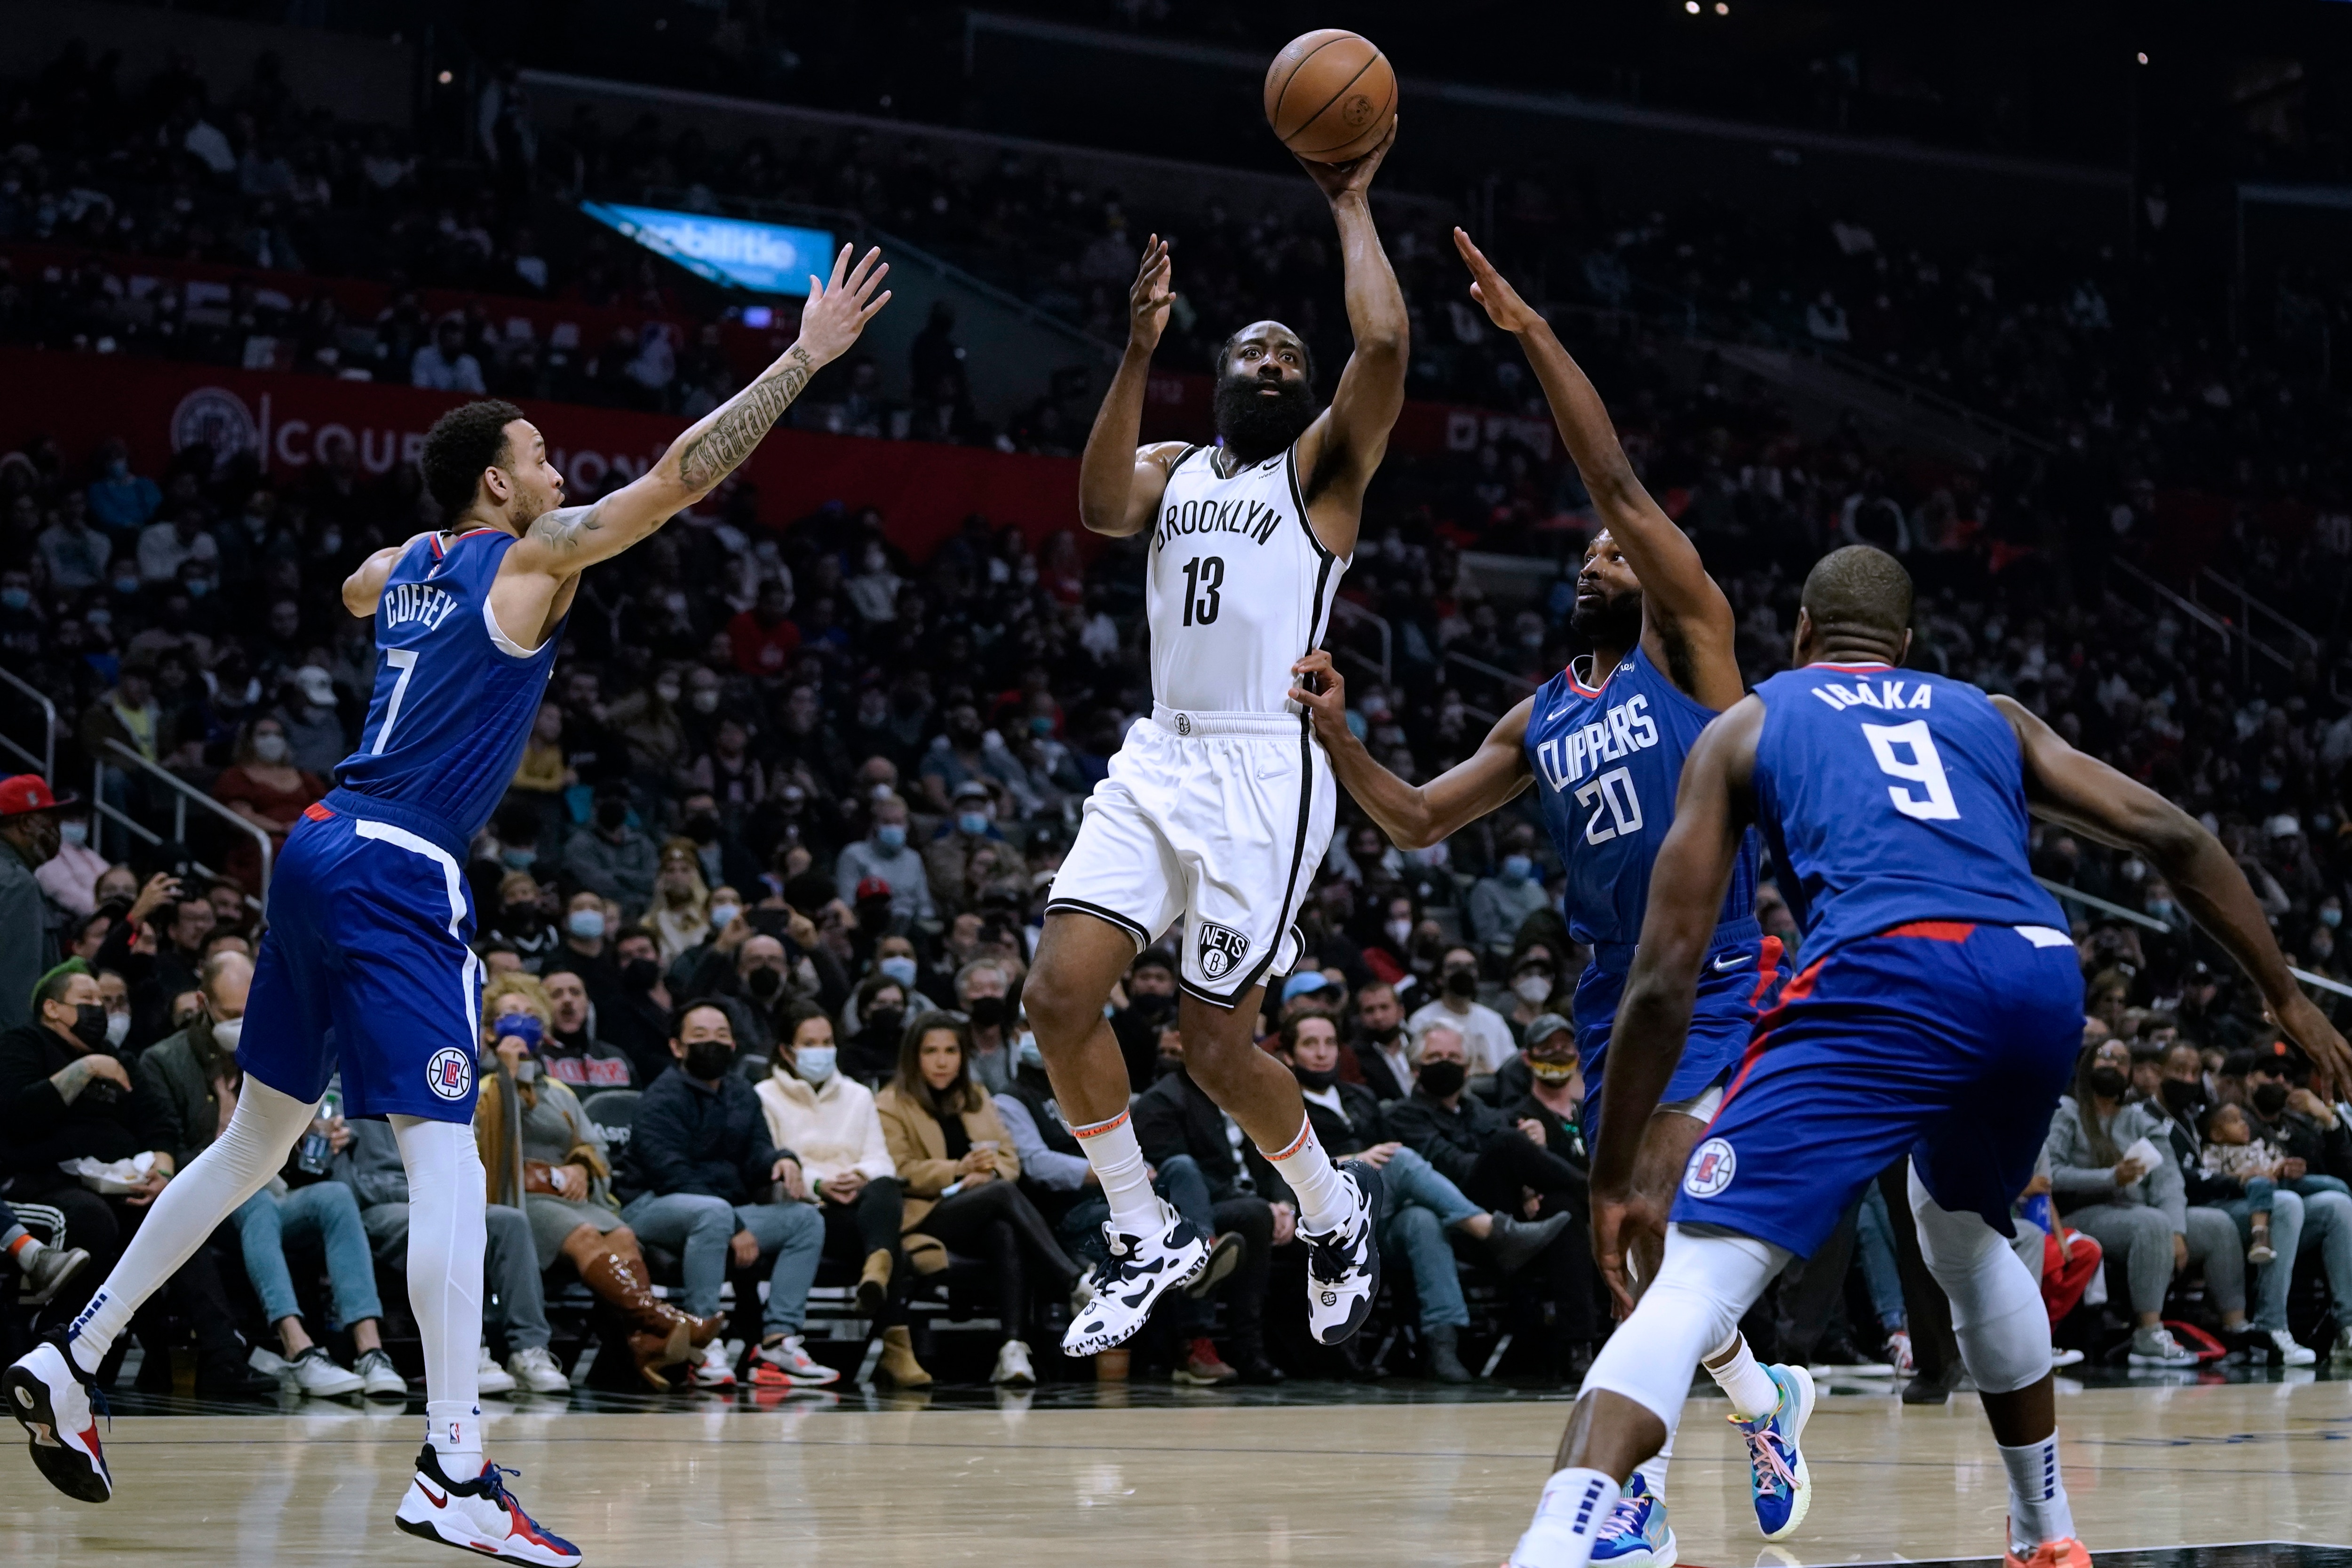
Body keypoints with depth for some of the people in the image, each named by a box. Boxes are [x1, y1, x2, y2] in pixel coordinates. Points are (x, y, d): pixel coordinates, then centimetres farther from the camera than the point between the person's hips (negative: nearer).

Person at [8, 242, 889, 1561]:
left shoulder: (410, 565, 18)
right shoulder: (535, 557, -4)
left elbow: (357, 591, 44)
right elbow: (683, 476, -11)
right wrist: (806, 358, -7)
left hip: (325, 852, 9)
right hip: (400, 874, -9)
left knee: (260, 1140, 19)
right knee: (446, 1158, -11)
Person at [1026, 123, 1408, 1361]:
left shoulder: (1323, 466, 5)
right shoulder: (1172, 469, 17)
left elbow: (1383, 343, -15)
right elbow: (1101, 507, -8)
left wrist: (1350, 206, -4)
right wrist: (1139, 351, -14)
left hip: (1265, 771, -5)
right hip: (1158, 761, 5)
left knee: (1215, 1047, -6)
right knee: (1058, 995, -9)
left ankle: (1338, 1211, 21)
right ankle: (1146, 1239, 8)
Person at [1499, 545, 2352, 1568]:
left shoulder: (1746, 726, 24)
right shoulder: (1989, 715, 33)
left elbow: (1667, 972, 17)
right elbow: (2168, 835, 21)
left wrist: (1613, 1178, 21)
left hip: (1889, 975, -4)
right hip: (2044, 975, 4)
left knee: (1699, 1275, -10)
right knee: (1962, 1229, 35)